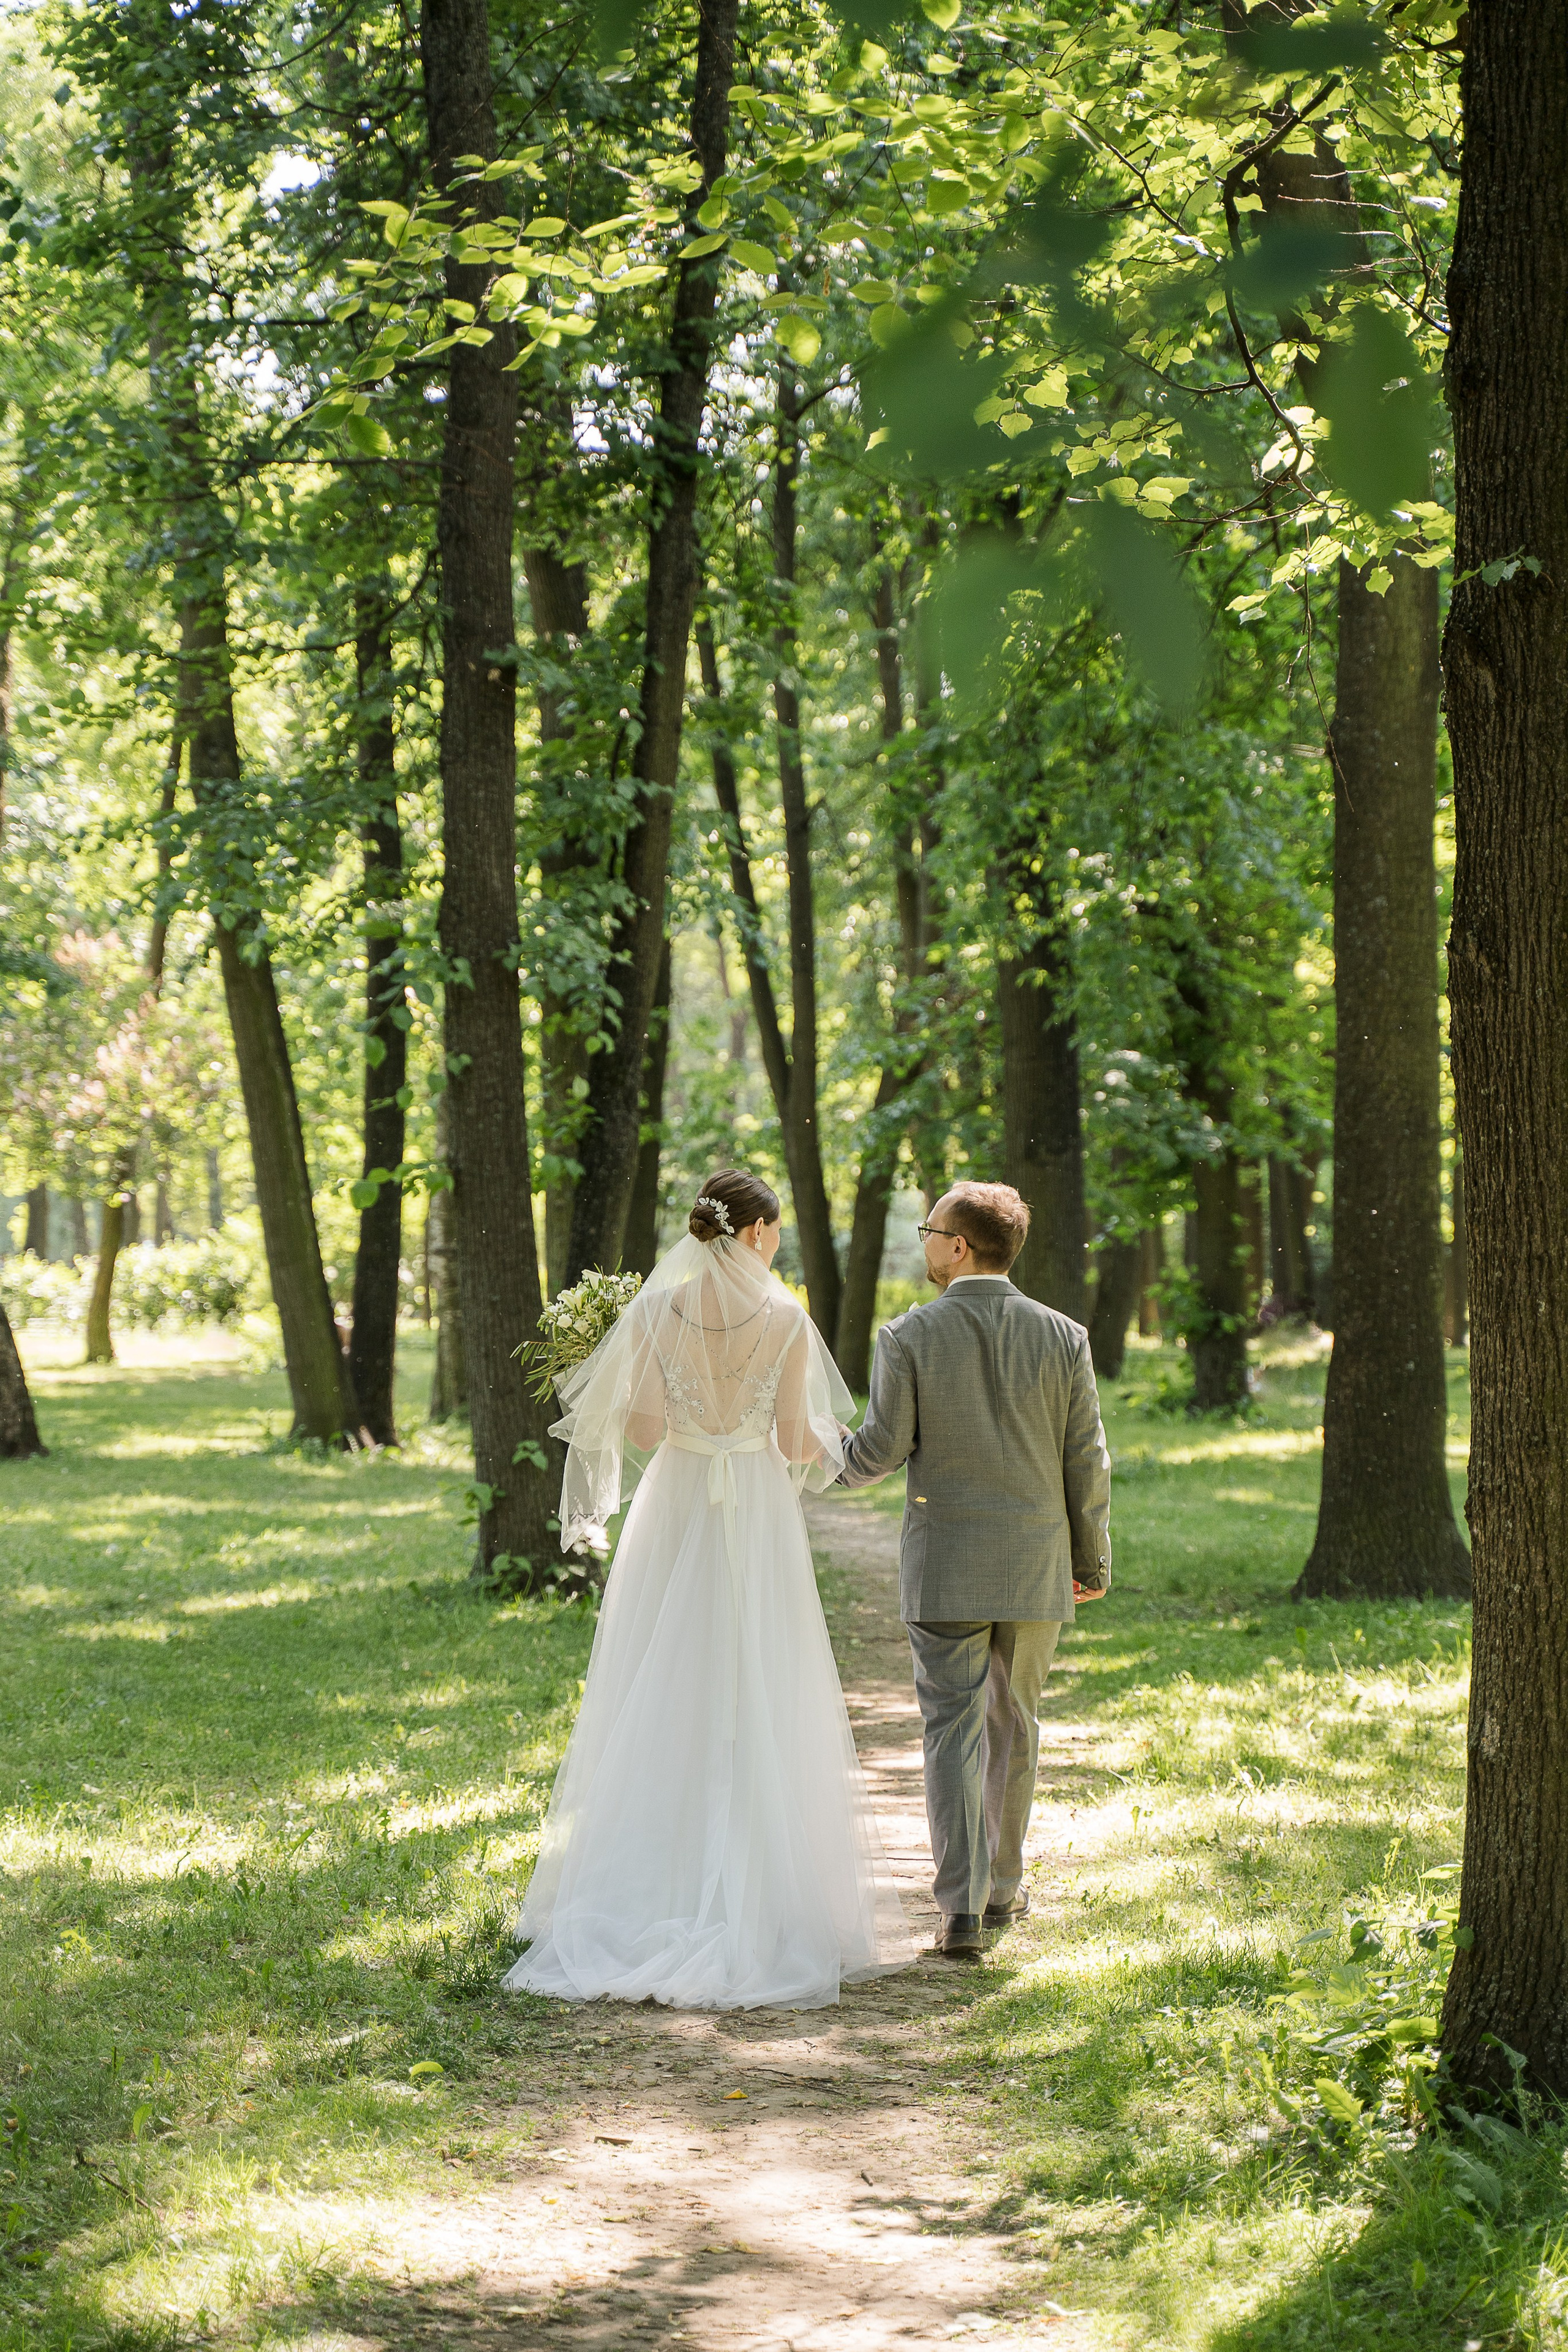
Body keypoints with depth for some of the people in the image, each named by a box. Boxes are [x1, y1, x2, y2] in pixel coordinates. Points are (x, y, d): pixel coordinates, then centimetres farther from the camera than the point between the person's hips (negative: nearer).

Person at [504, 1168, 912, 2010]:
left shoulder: (655, 1309, -4)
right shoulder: (786, 1319, -7)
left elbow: (642, 1429, -6)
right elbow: (797, 1441, -5)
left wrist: (600, 1386, 13)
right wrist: (827, 1445, 17)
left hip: (674, 1507, 2)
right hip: (758, 1519, -2)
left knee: (660, 1699, 7)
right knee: (757, 1708, 4)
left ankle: (650, 1887, 8)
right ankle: (757, 1899, 3)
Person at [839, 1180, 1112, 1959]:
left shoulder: (908, 1336, -10)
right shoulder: (1062, 1337, -3)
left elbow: (882, 1450, -8)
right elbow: (1086, 1461, 0)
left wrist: (839, 1462, 15)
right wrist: (1093, 1560, 12)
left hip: (944, 1566, -2)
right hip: (1036, 1569, 2)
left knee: (953, 1731, 0)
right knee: (1012, 1727, 18)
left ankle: (963, 1909, -9)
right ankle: (1001, 1887, 28)